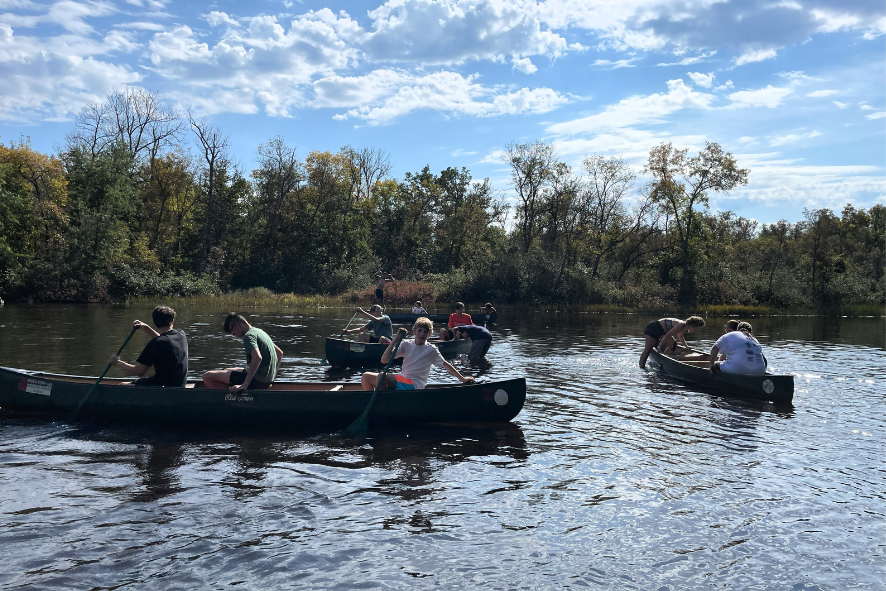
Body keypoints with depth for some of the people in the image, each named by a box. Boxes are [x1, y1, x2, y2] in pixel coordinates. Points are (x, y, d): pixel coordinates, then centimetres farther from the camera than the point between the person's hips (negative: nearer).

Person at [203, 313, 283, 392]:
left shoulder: (248, 336, -13)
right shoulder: (260, 331, 16)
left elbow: (257, 357, -31)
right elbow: (280, 353, 25)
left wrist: (244, 385, -32)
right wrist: (273, 374, 27)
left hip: (257, 380, -10)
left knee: (208, 376, -10)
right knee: (228, 370, 33)